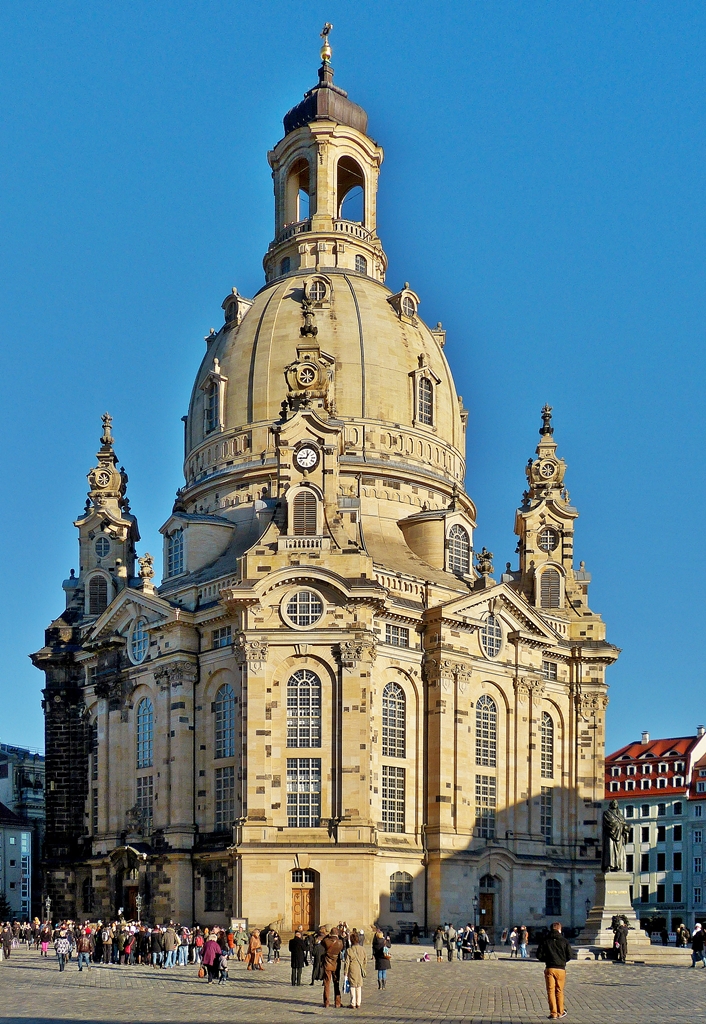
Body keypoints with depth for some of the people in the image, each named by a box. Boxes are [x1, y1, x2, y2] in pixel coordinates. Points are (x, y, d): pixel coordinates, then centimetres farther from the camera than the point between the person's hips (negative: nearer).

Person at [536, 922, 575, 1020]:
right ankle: (560, 1012, 20)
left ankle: (553, 1013, 0)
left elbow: (539, 955, -1)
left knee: (551, 991, 4)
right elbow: (570, 955, 0)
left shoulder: (545, 940, 1)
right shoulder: (563, 941, 0)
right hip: (561, 969, 1)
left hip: (549, 968, 0)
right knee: (559, 991, 14)